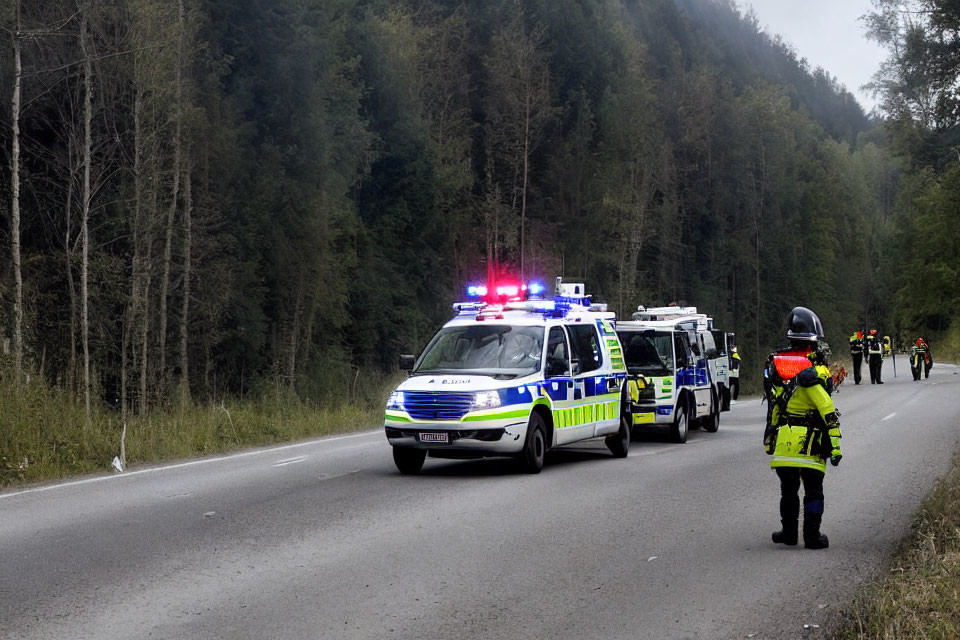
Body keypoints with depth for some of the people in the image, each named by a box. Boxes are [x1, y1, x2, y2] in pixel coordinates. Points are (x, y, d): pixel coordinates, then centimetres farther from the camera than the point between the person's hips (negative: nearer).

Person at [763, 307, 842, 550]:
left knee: (788, 488, 17)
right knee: (813, 490, 5)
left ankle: (789, 531, 21)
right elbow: (827, 410, -14)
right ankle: (812, 535, 5)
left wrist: (770, 435, 23)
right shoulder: (814, 368, -13)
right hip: (810, 441, -5)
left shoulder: (775, 363, 4)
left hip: (783, 436, 5)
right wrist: (834, 444, -11)